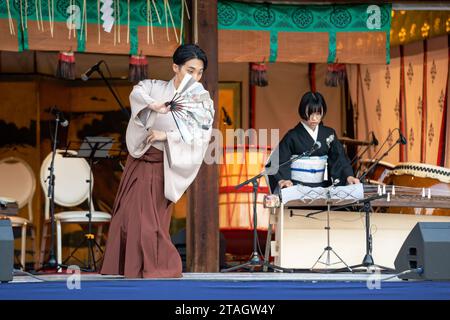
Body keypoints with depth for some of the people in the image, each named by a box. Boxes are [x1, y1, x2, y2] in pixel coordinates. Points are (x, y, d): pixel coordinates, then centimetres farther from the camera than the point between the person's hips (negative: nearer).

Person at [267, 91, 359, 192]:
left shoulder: (329, 134, 9)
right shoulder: (293, 136, -2)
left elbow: (339, 157, 4)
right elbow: (280, 161, -7)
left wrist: (348, 176, -15)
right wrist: (282, 180, -26)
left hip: (321, 186, 3)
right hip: (297, 186, -3)